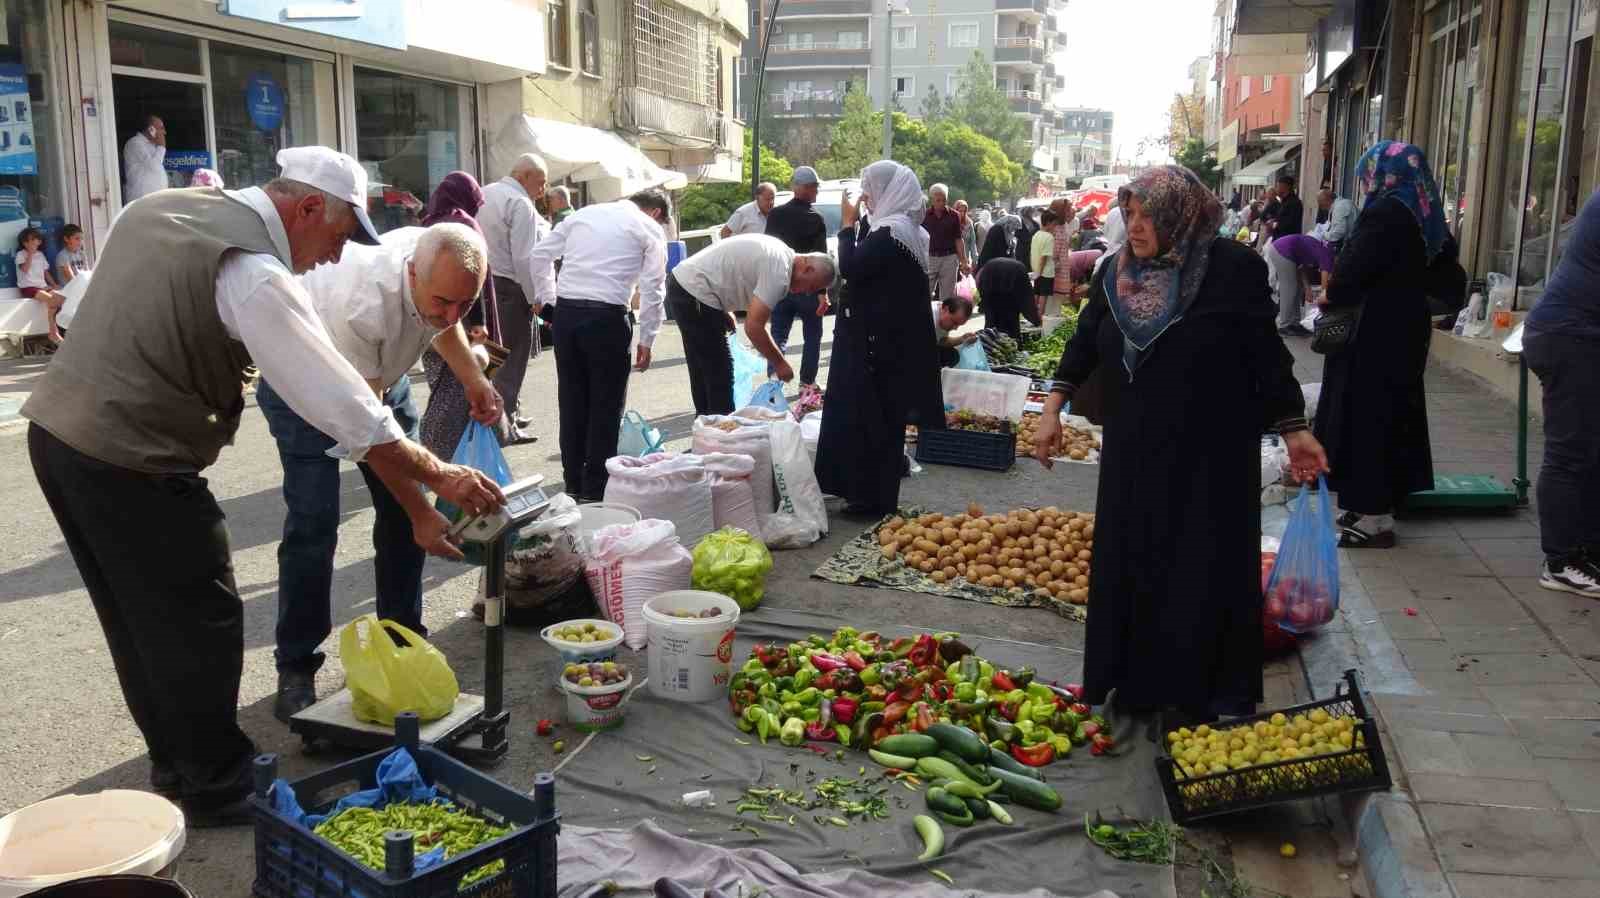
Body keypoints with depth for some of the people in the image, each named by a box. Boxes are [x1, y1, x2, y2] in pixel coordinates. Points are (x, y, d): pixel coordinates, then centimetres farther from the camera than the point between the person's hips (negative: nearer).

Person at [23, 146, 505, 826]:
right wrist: (440, 477, -14)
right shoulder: (256, 274, -20)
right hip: (130, 461, -9)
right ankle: (217, 789, 19)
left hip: (57, 428, 10)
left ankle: (175, 766, 35)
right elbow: (343, 402, -21)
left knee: (137, 618, 20)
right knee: (199, 624, 5)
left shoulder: (161, 206, 8)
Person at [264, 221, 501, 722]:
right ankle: (295, 669, 2)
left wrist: (474, 381, -9)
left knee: (403, 508, 3)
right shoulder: (362, 304, -43)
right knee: (313, 523, -13)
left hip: (381, 371, 6)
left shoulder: (440, 266, -23)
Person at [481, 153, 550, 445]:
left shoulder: (484, 194, 13)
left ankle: (510, 412, 28)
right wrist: (536, 298, -14)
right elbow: (524, 258, -19)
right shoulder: (520, 204, -15)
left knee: (498, 353, 17)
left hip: (484, 283, 9)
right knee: (512, 356, -2)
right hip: (509, 287, -9)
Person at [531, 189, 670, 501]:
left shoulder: (584, 213, 18)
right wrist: (646, 340, 3)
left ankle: (574, 482, 24)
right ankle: (595, 489, 10)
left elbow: (541, 253, 15)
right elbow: (652, 288, -2)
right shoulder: (650, 229, 5)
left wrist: (546, 298, 20)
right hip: (606, 316, -5)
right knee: (606, 404, 5)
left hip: (565, 311, 5)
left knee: (572, 399, 14)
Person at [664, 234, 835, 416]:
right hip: (695, 296, -11)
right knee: (720, 373, -5)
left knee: (702, 370, 20)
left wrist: (725, 310, 15)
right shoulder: (779, 273, -20)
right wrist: (779, 363, -10)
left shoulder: (780, 251, 10)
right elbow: (753, 327, -22)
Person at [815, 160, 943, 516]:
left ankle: (873, 496, 6)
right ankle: (878, 492, 26)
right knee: (884, 415, 16)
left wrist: (847, 225, -11)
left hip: (877, 339, -10)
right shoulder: (910, 230, 12)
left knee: (869, 416, -2)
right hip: (896, 338, 10)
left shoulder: (888, 233, -19)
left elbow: (850, 268, -19)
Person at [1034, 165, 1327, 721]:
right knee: (1130, 568, 10)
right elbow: (1085, 342, 11)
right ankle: (1136, 685, 25)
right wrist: (1052, 411, 6)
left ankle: (1207, 698, 16)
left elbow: (1266, 355, -7)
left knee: (1206, 577, 1)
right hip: (1134, 451, 5)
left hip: (1211, 455, -5)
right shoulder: (1117, 272, 3)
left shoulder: (1233, 269, -11)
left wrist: (1295, 430, -6)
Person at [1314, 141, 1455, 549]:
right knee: (1393, 413, 14)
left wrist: (1330, 295, -2)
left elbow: (1353, 270, -23)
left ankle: (1373, 514, 1)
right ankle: (1380, 505, 22)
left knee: (1365, 416, -3)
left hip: (1374, 334, -9)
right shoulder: (1422, 214, 11)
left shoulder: (1386, 212, -17)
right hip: (1405, 328, 9)